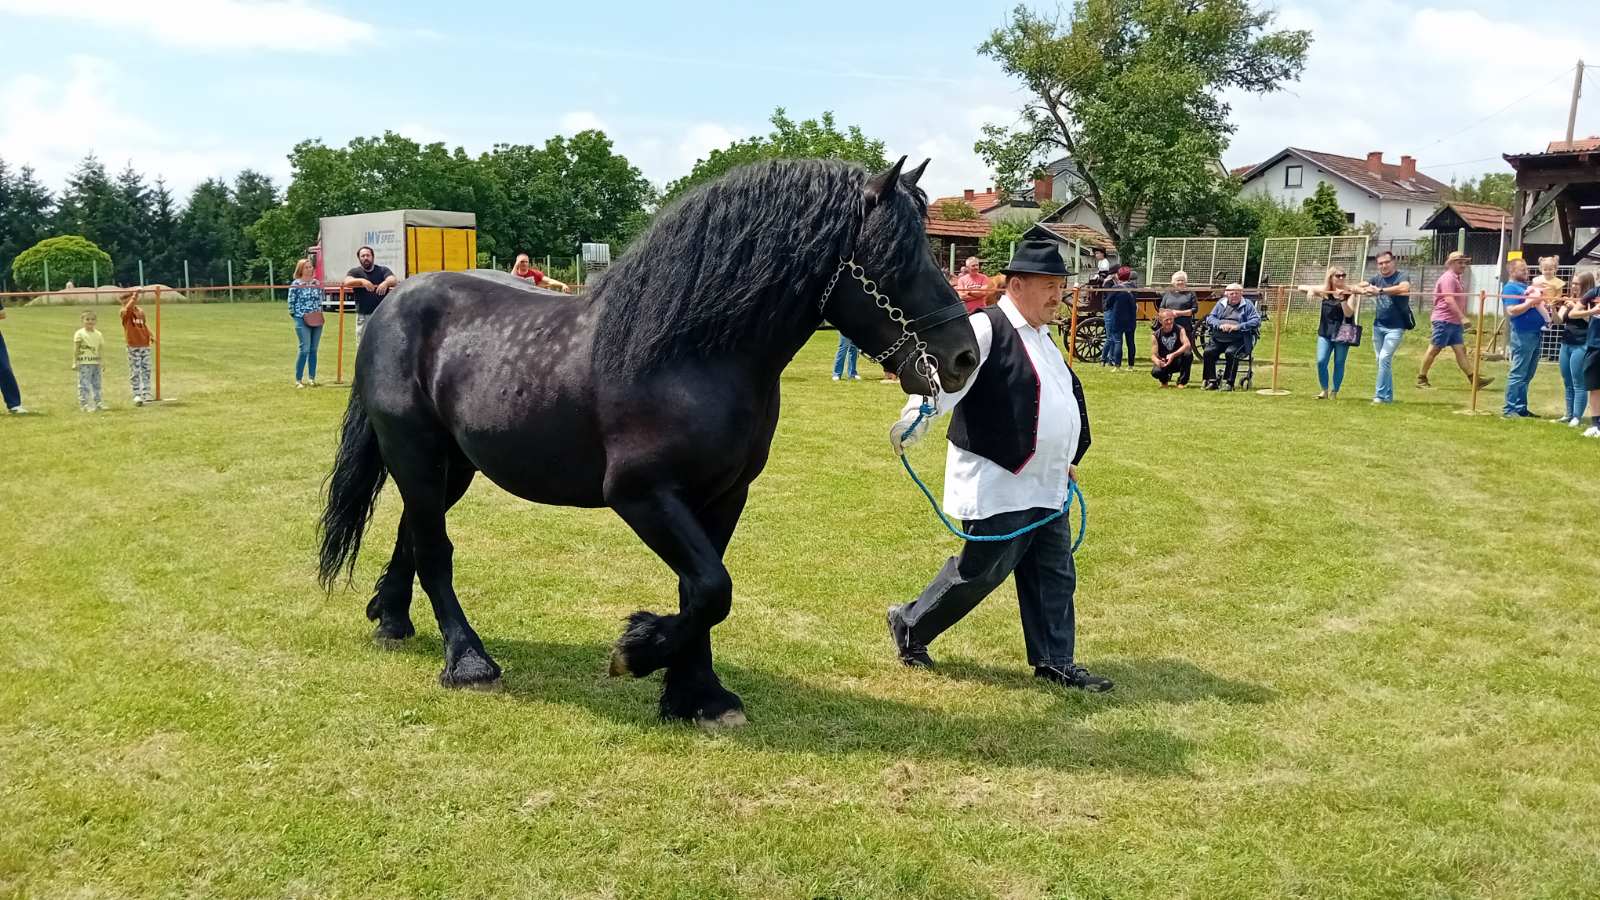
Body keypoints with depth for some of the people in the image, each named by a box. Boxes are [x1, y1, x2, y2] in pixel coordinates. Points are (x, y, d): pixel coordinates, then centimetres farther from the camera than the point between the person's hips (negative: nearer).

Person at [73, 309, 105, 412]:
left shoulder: (98, 334, 9)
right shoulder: (79, 334, -6)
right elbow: (76, 349, -6)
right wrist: (75, 362, -10)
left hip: (96, 363, 6)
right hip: (84, 363, -5)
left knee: (96, 384, 12)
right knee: (84, 384, -4)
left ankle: (97, 402, 20)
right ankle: (84, 404, -2)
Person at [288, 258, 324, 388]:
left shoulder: (317, 283, 11)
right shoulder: (295, 284, -4)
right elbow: (291, 302, -2)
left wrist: (320, 313, 6)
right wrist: (294, 316, -4)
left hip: (316, 320, 5)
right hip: (302, 320, -5)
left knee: (313, 350, 8)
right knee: (305, 349, -11)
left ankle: (311, 378, 15)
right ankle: (298, 380, -5)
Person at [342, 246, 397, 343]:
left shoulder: (383, 270, 7)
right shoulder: (355, 272, 5)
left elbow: (394, 280, -12)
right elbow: (347, 282, -16)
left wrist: (386, 282, -36)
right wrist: (362, 281, -35)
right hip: (363, 316, 0)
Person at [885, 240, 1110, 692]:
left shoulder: (1041, 336, 16)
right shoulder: (986, 329, -13)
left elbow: (1067, 398, 27)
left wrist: (1069, 459, 28)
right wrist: (915, 416, -46)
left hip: (1046, 487, 9)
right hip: (998, 484, -9)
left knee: (1055, 576, 11)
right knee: (980, 571, -2)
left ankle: (1055, 662, 22)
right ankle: (910, 626, 18)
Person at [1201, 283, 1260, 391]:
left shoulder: (1247, 305, 7)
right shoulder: (1221, 304, 17)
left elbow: (1256, 321, -3)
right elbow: (1209, 318, 10)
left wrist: (1238, 326, -15)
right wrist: (1220, 325, -11)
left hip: (1238, 340, -3)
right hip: (1218, 339, 3)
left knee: (1231, 353, -32)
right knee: (1208, 352, -21)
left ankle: (1228, 382, -22)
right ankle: (1211, 381, -11)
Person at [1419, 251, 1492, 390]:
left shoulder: (1456, 278, 19)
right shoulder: (1448, 278, -12)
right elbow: (1449, 300, -22)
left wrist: (1461, 318, 21)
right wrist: (1462, 317, -27)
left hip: (1454, 322, 10)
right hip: (1444, 320, -9)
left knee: (1461, 349, 3)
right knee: (1434, 349, -4)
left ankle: (1473, 379, -2)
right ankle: (1421, 379, 3)